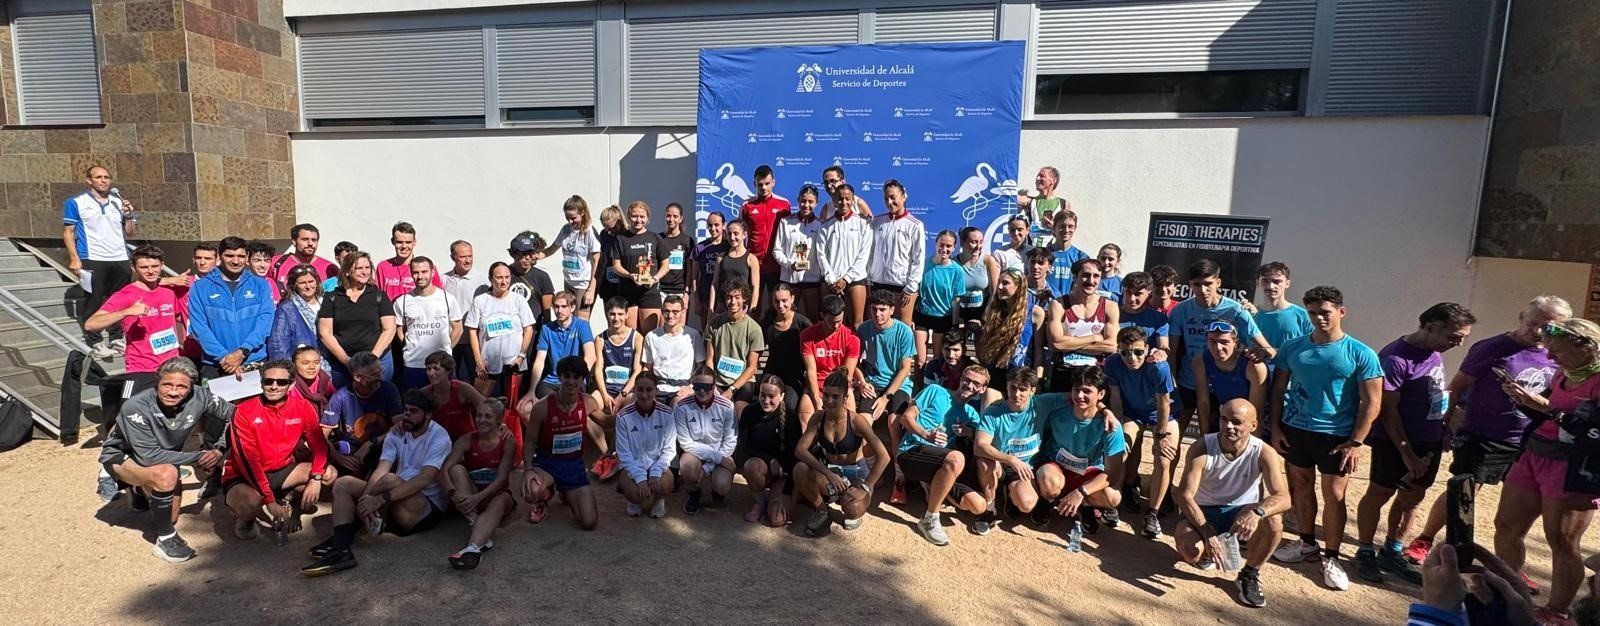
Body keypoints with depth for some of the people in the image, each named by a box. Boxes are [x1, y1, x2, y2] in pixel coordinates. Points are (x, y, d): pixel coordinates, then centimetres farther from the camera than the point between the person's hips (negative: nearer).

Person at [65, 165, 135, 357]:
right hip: (92, 261, -3)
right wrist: (74, 259, -9)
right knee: (94, 302, 1)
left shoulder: (119, 202, 12)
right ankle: (96, 341, 7)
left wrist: (129, 215, -4)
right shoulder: (76, 203, 2)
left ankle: (118, 339, 15)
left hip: (121, 260, 3)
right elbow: (68, 232, 0)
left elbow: (130, 233, 14)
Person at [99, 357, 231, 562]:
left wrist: (219, 450, -15)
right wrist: (197, 457, -30)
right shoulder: (136, 408, -34)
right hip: (121, 455, -5)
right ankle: (165, 539, -18)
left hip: (163, 454, 5)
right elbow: (149, 456, -35)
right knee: (166, 474, -37)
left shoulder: (198, 397, -26)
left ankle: (140, 489, 42)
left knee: (170, 518, 11)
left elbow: (231, 414, -8)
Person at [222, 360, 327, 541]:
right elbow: (248, 459, -19)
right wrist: (270, 500, -24)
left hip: (282, 471, 4)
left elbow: (319, 445, -9)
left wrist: (316, 479, -28)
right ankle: (245, 518, 4)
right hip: (244, 477, -3)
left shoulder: (303, 408, -6)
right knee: (249, 503, -35)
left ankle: (289, 506, 7)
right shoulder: (245, 411, -16)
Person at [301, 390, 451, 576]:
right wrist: (366, 498, -29)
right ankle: (341, 550, -21)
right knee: (343, 484, -5)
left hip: (428, 507, -7)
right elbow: (381, 469, -9)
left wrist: (381, 499, -36)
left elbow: (425, 478, -28)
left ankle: (344, 536, -8)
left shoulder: (439, 437, -15)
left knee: (390, 480, -32)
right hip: (396, 505, 7)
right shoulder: (397, 433, 5)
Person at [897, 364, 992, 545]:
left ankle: (932, 487, 12)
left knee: (979, 506, -12)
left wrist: (970, 433, -5)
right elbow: (906, 417, 2)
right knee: (956, 458, -36)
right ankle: (930, 519, -20)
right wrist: (926, 435, -15)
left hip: (941, 467, 6)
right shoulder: (935, 391, 7)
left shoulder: (971, 413, 21)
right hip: (911, 452, -5)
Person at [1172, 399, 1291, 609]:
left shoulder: (1264, 453, -16)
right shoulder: (1201, 449, -20)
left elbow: (1283, 498, -27)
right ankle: (1208, 551, 13)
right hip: (1204, 512, -1)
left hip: (1242, 512, 1)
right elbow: (1184, 495, -24)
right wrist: (1207, 532, -37)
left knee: (1273, 521, -32)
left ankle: (1249, 575, -3)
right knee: (1190, 550, -30)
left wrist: (1256, 512, -49)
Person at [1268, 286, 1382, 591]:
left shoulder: (1361, 354, -7)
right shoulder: (1293, 348, 1)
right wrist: (1275, 426, 2)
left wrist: (1356, 442, -11)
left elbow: (1372, 402, -7)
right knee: (1301, 485, 13)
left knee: (1334, 494, 1)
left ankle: (1331, 558, 15)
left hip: (1336, 435, -3)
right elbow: (1278, 389, 7)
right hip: (1295, 429, 3)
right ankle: (1307, 543, 30)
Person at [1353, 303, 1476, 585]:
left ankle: (1391, 552, 26)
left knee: (1413, 497, 14)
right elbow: (1388, 411, -19)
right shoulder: (1396, 358, -21)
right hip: (1397, 442, -8)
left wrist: (1445, 428, 12)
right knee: (1379, 495, 3)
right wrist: (1407, 453, -17)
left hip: (1429, 440, 8)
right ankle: (1365, 553, 16)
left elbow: (1436, 393, 17)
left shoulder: (1434, 351, 3)